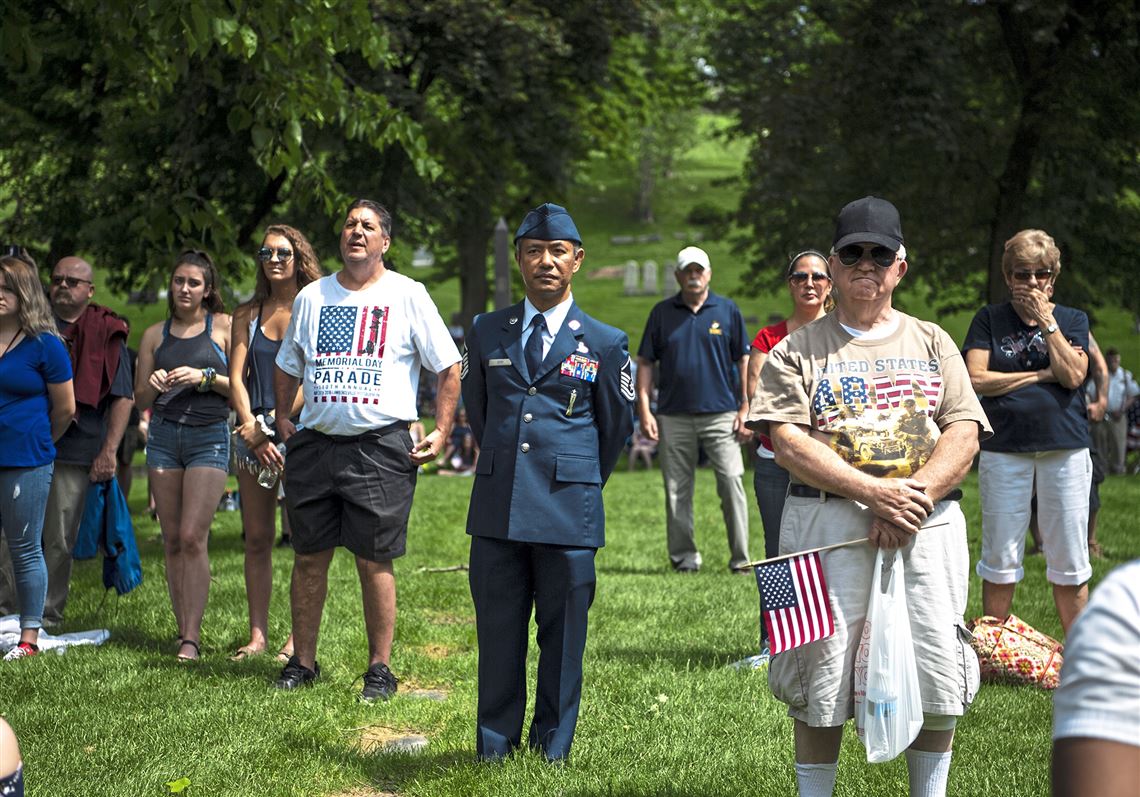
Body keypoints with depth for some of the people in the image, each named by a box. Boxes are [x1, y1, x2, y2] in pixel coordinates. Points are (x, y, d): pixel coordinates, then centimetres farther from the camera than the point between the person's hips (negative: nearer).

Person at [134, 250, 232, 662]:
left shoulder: (224, 327, 3)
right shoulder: (155, 334, 13)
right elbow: (140, 399, 15)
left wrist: (205, 377, -12)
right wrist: (153, 382, -6)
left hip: (209, 436, -4)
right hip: (164, 435, 4)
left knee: (193, 537, -13)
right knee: (172, 542, 2)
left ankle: (191, 637, -11)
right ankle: (183, 630, 8)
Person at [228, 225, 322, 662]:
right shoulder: (247, 314, 14)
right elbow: (236, 377, 7)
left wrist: (273, 426, -13)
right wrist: (252, 429, -7)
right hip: (254, 433, 4)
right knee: (257, 538, 4)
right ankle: (258, 634, 8)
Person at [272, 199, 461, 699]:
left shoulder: (407, 296, 2)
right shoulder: (312, 297, 13)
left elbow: (449, 368, 4)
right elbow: (287, 367, 26)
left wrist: (441, 433, -3)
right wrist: (282, 422, 16)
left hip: (380, 447, -4)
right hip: (314, 444, 4)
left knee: (374, 562, -3)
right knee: (308, 559, 7)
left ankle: (379, 669, 6)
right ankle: (302, 663, 17)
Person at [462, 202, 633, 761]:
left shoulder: (605, 344, 4)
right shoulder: (487, 333, 10)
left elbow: (617, 424, 15)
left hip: (569, 511, -2)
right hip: (497, 510, 2)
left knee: (561, 637, 4)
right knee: (498, 635, 6)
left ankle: (551, 753, 15)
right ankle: (494, 750, 17)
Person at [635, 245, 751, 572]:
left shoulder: (728, 310, 6)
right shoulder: (662, 313, 8)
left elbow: (744, 361, 7)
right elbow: (645, 363, 8)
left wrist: (745, 410, 0)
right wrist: (644, 411, -1)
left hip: (721, 414, -1)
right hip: (673, 417, 2)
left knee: (732, 482, -8)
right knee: (677, 490, 5)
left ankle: (741, 557, -3)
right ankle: (684, 556, 14)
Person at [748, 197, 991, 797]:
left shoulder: (932, 342, 15)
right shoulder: (798, 350, 8)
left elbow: (964, 433, 4)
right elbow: (787, 443, -5)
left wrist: (914, 498, -13)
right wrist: (874, 492, -16)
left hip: (929, 524, 2)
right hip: (827, 523, -2)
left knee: (937, 674, -1)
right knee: (822, 673, -2)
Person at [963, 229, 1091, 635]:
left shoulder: (1073, 320, 11)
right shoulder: (990, 319, 8)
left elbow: (1073, 375, -5)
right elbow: (976, 379, -5)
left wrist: (1046, 320, -6)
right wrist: (1042, 375, -5)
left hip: (1065, 449, 1)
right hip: (1004, 450, -1)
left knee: (1069, 561, 2)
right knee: (1000, 561, 3)